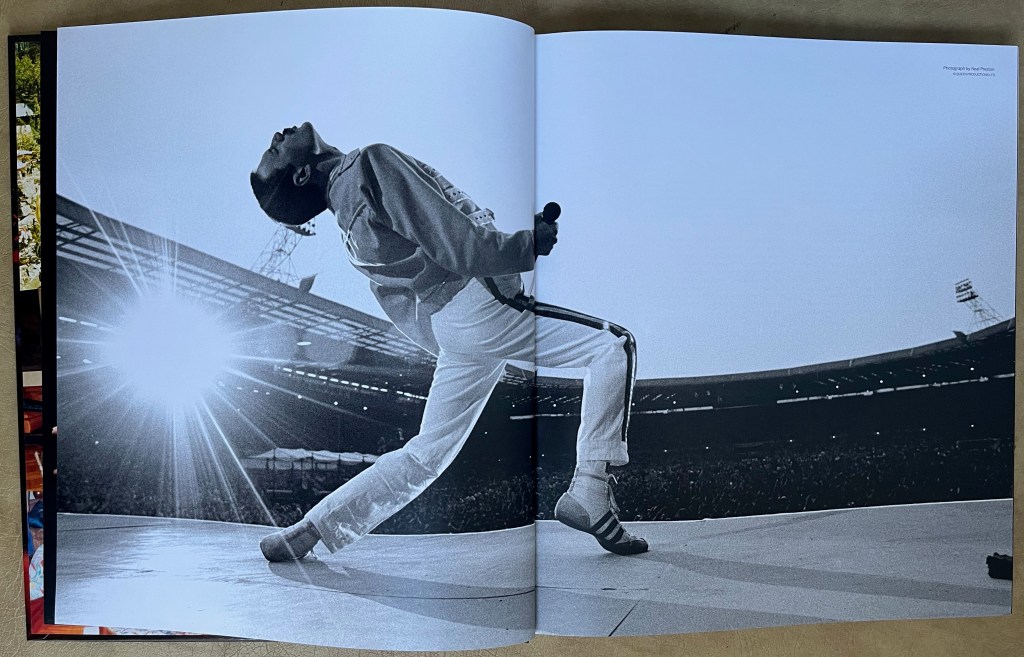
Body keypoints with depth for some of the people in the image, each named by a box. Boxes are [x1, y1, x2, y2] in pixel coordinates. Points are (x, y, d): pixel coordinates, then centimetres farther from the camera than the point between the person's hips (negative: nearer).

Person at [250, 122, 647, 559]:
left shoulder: (348, 223, 16)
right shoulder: (373, 162, -9)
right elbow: (459, 248, -18)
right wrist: (529, 243, -9)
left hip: (440, 325, 8)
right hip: (478, 303, -8)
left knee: (424, 455, 17)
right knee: (614, 346, -4)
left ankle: (307, 532, 21)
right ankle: (589, 495, -9)